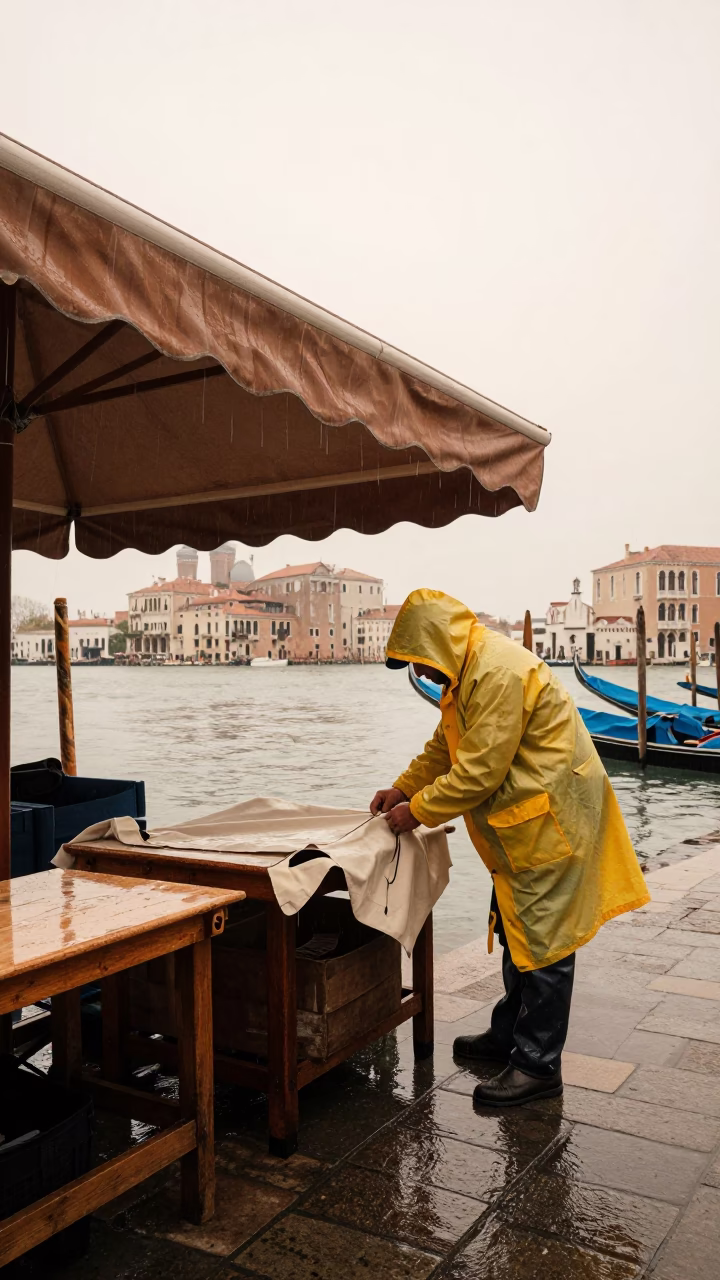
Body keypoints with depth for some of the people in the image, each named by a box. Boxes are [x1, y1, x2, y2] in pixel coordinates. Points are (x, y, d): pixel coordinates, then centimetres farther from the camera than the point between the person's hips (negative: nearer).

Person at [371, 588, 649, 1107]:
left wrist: (417, 811, -14)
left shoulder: (499, 672, -25)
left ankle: (539, 1067, 11)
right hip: (526, 824, 11)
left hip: (550, 820, -11)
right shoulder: (469, 672, 10)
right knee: (516, 933, 20)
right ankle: (509, 1035, 35)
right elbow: (444, 747, 20)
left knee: (541, 943, -1)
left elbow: (478, 772, -25)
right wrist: (402, 789, 9)